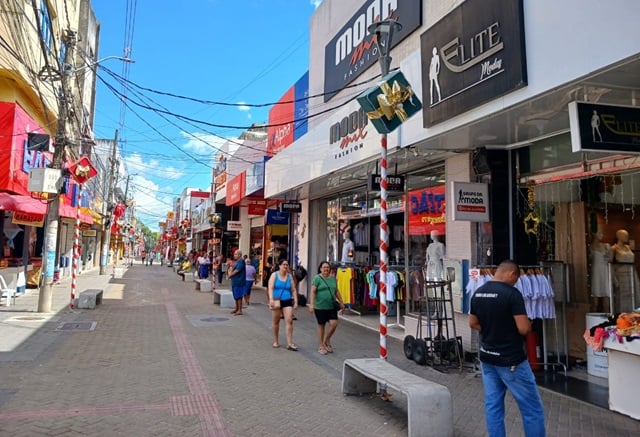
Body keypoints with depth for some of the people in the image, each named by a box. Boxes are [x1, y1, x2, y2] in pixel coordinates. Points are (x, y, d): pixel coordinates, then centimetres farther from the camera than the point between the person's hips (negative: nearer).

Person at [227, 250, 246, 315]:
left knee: (239, 296, -6)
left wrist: (230, 275, -6)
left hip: (239, 281, -9)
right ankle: (237, 309, 24)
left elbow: (237, 271, -18)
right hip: (234, 281, 9)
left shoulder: (241, 261, -13)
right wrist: (229, 272, -3)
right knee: (236, 296, 15)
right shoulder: (236, 261, 17)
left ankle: (240, 310, -2)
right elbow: (231, 268, 18)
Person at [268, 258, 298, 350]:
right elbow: (270, 288, -10)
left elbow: (293, 290, 11)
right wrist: (271, 299, -23)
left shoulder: (289, 276, 8)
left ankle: (289, 343, -7)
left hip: (287, 301, 2)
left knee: (289, 321, -9)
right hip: (277, 301, -1)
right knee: (275, 321, 9)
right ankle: (276, 341, 25)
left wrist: (296, 301, 4)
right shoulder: (274, 275, 0)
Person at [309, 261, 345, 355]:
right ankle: (321, 346, 20)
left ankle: (327, 341, 20)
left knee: (334, 323, -6)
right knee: (321, 325, 6)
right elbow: (313, 292, -11)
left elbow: (336, 291, 18)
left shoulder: (333, 278, 11)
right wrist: (311, 304, -19)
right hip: (320, 306, -4)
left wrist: (341, 302, 18)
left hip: (332, 306, 4)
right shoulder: (317, 278, -6)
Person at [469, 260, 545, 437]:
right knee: (532, 409, 8)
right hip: (511, 361, -7)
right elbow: (524, 328, -21)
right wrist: (528, 324, 0)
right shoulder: (512, 293, -18)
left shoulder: (478, 293, 4)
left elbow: (473, 324, 12)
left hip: (487, 358, 7)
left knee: (492, 406, 12)